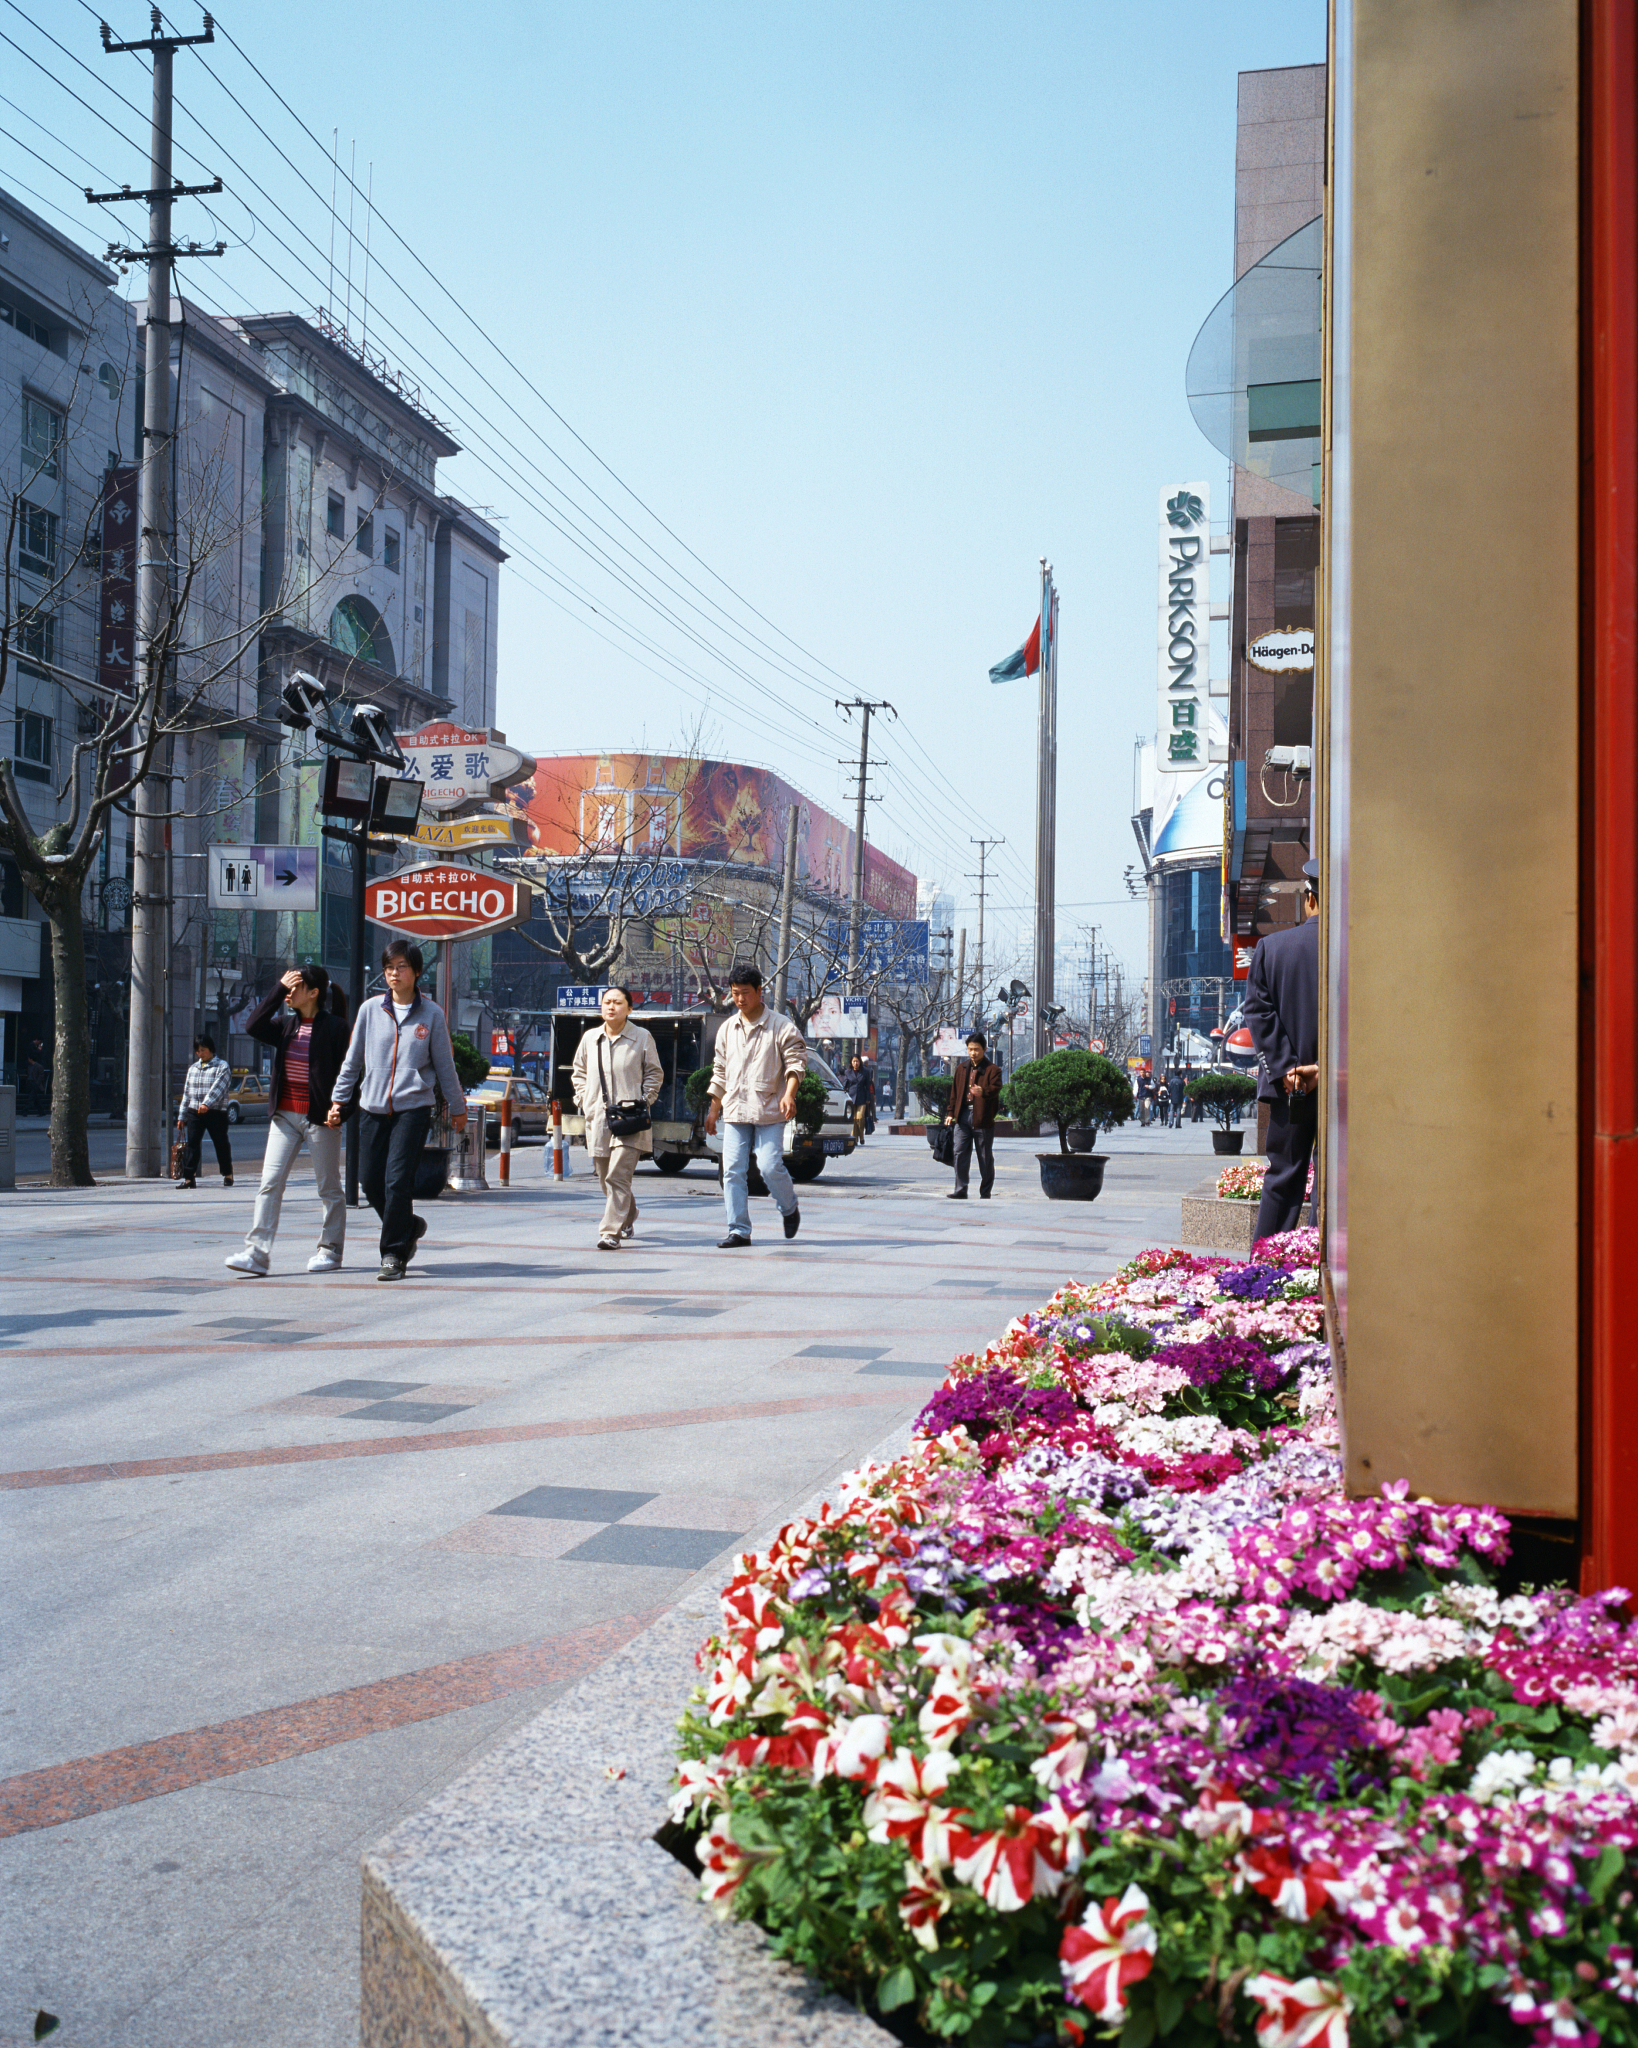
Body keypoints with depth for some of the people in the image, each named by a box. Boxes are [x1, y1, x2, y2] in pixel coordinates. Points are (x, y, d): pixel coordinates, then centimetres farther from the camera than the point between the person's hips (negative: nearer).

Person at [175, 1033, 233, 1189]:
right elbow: (186, 1093, 19)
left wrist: (207, 1103, -31)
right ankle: (188, 1177, -7)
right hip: (194, 1112, 4)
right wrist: (181, 1116, 14)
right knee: (191, 1143, -5)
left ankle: (227, 1174, 21)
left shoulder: (221, 1066, -1)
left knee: (221, 1144, 5)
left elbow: (218, 1087, -16)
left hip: (216, 1112, -4)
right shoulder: (193, 1069, 17)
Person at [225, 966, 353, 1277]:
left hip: (319, 1117, -5)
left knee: (329, 1187, 6)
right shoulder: (286, 1025, 11)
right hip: (285, 1114, 6)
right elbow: (253, 1026, -4)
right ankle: (257, 1253, -7)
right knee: (270, 1182, -3)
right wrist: (278, 989, -4)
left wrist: (340, 1111, -15)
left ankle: (330, 1250, 18)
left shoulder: (335, 1026, -6)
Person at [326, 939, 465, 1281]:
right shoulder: (370, 1010, 6)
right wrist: (338, 1101, 10)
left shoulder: (431, 1013, 2)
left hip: (414, 1108, -3)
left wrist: (458, 1108, 14)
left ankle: (394, 1254, -1)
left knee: (398, 1180, -11)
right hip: (374, 1108, 3)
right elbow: (353, 1060, 13)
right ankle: (409, 1227, 28)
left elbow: (444, 1064, 10)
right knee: (370, 1180, 2)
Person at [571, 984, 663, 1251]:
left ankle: (611, 1232, -16)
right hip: (597, 1119, 5)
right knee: (606, 1178, 13)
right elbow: (579, 1072, 22)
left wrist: (643, 1102, -5)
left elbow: (655, 1074, 7)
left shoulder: (642, 1038, 1)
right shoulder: (589, 1038, 10)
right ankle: (628, 1219, 37)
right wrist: (584, 1100, 9)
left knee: (618, 1176, -15)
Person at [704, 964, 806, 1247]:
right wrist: (713, 1109, 17)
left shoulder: (780, 1026, -2)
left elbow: (796, 1063, -4)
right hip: (735, 1112, 4)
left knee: (770, 1166, -11)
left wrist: (789, 1094, -19)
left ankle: (790, 1209, 18)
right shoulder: (728, 1029, 13)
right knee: (733, 1171, -2)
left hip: (769, 1111, -4)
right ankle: (739, 1231, 3)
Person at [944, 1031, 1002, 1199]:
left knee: (985, 1157, 3)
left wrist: (983, 1092, -39)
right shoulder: (961, 1068, 15)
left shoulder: (992, 1069, -3)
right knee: (960, 1153, 0)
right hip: (963, 1116, 5)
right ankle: (960, 1190, 5)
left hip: (982, 1117, -4)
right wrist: (951, 1113, 11)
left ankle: (985, 1193, 11)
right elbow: (954, 1091, 18)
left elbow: (995, 1089, -18)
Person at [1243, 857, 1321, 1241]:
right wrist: (1326, 1068, -12)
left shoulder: (1270, 946, 2)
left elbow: (1258, 1013, -3)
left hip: (1288, 1084, 2)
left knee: (1283, 1178, 11)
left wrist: (1284, 1069, -5)